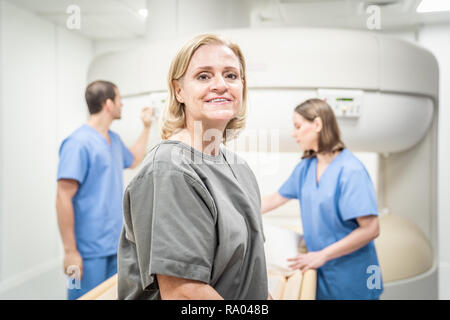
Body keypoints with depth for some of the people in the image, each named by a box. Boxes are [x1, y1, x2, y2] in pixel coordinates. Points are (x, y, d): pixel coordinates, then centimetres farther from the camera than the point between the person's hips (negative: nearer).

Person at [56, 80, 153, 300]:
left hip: (117, 245, 8)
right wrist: (70, 251, -19)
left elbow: (133, 160, 31)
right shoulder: (79, 143, -17)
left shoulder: (114, 139, 9)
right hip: (90, 251, -8)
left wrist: (146, 127, 26)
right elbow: (64, 197, -19)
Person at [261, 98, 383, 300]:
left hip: (350, 276, -6)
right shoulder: (306, 167, 3)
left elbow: (370, 229, -22)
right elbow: (275, 199, 14)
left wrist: (323, 255, -21)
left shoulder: (350, 170, -20)